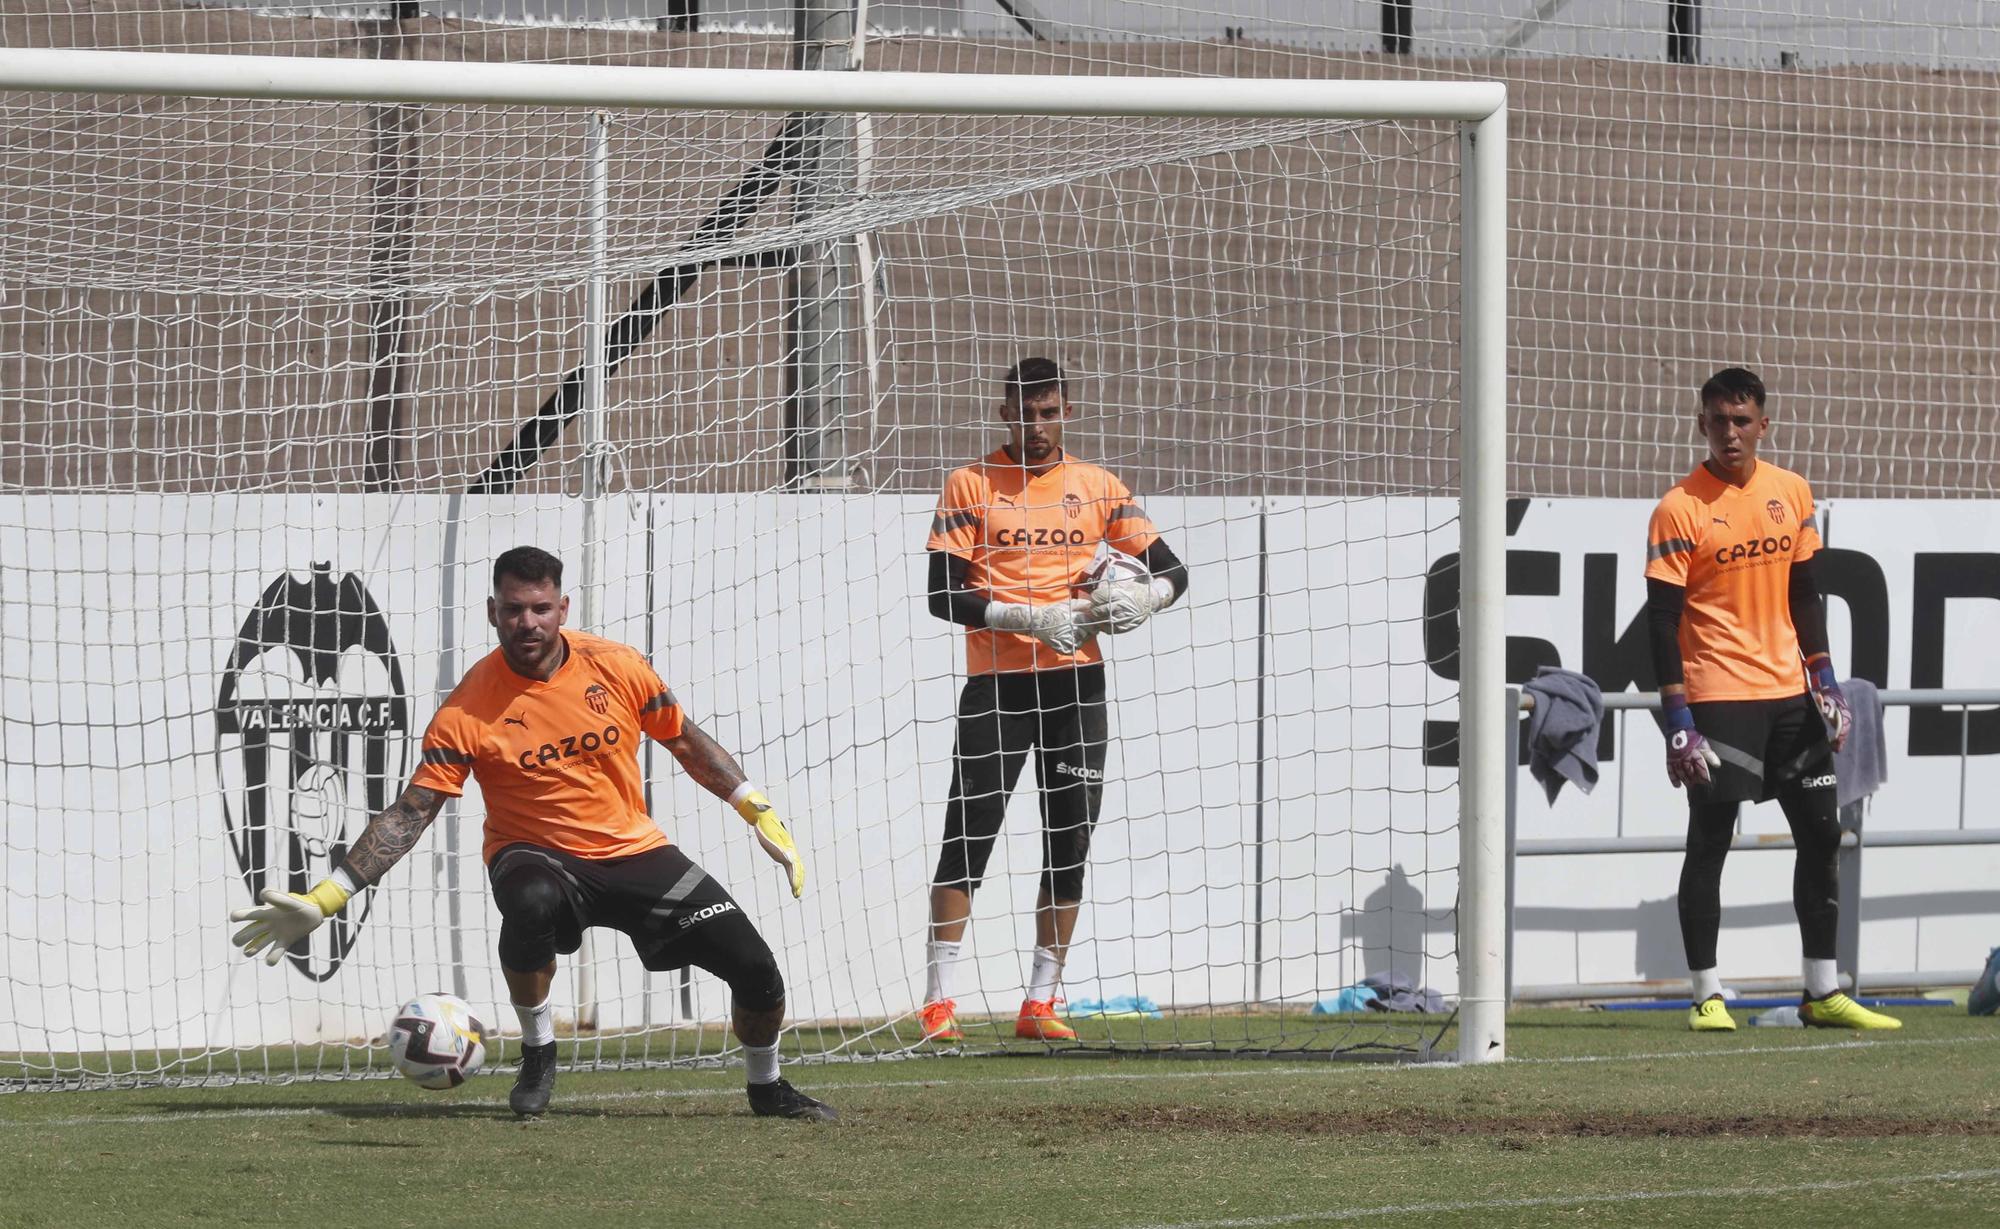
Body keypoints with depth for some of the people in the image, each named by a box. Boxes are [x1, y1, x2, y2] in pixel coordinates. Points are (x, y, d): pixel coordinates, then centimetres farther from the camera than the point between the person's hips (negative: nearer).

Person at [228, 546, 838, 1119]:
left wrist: (761, 813, 9)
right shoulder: (468, 709, -16)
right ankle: (537, 1057, -16)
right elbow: (410, 813, -16)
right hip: (536, 855, -3)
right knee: (531, 901, -41)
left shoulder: (617, 667, -8)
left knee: (755, 969, -6)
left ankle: (767, 1089, 26)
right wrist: (323, 900, -23)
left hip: (635, 852, 3)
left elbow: (687, 742, 9)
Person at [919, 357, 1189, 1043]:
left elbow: (1173, 572, 10)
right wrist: (1030, 619, -18)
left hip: (1077, 683, 3)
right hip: (997, 684, -3)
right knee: (967, 843, -6)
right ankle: (938, 1004, -3)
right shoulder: (972, 486, 1)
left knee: (1070, 846, 5)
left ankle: (1039, 1004, 13)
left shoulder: (1097, 487, 9)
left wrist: (1147, 596, -14)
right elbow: (943, 596, -7)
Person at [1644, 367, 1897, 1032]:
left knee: (1821, 833, 7)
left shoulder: (1792, 493, 7)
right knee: (1709, 841, -4)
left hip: (1788, 693, 6)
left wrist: (1825, 681, 9)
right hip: (1717, 696, -6)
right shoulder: (1679, 509, -9)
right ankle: (1706, 997, 1)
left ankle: (1822, 994, 14)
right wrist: (1677, 719, -16)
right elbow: (1661, 618, -11)